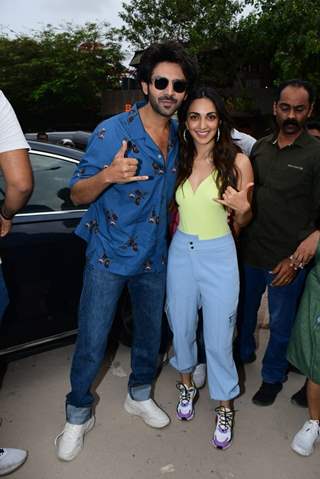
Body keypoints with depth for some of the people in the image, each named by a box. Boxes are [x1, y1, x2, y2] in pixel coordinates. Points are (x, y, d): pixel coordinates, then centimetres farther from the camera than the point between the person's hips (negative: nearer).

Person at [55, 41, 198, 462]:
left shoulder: (179, 136, 2)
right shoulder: (112, 132, -16)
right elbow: (77, 195, -15)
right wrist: (107, 176, -34)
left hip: (153, 256, 5)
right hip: (108, 255, -5)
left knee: (150, 332, 18)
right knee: (92, 343, 3)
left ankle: (140, 395, 43)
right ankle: (78, 415, 28)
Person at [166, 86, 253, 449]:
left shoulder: (237, 161, -10)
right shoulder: (178, 161, 0)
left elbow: (242, 221, -2)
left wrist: (243, 208, -22)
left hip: (219, 256, -3)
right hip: (181, 252, 4)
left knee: (218, 339, 6)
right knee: (181, 327, 18)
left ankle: (225, 408, 30)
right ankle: (187, 384, 45)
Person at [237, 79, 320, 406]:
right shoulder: (260, 147, 5)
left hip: (287, 260, -4)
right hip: (250, 252, 4)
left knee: (280, 324, 12)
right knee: (244, 310, 22)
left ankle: (272, 376, 35)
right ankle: (244, 352, 48)